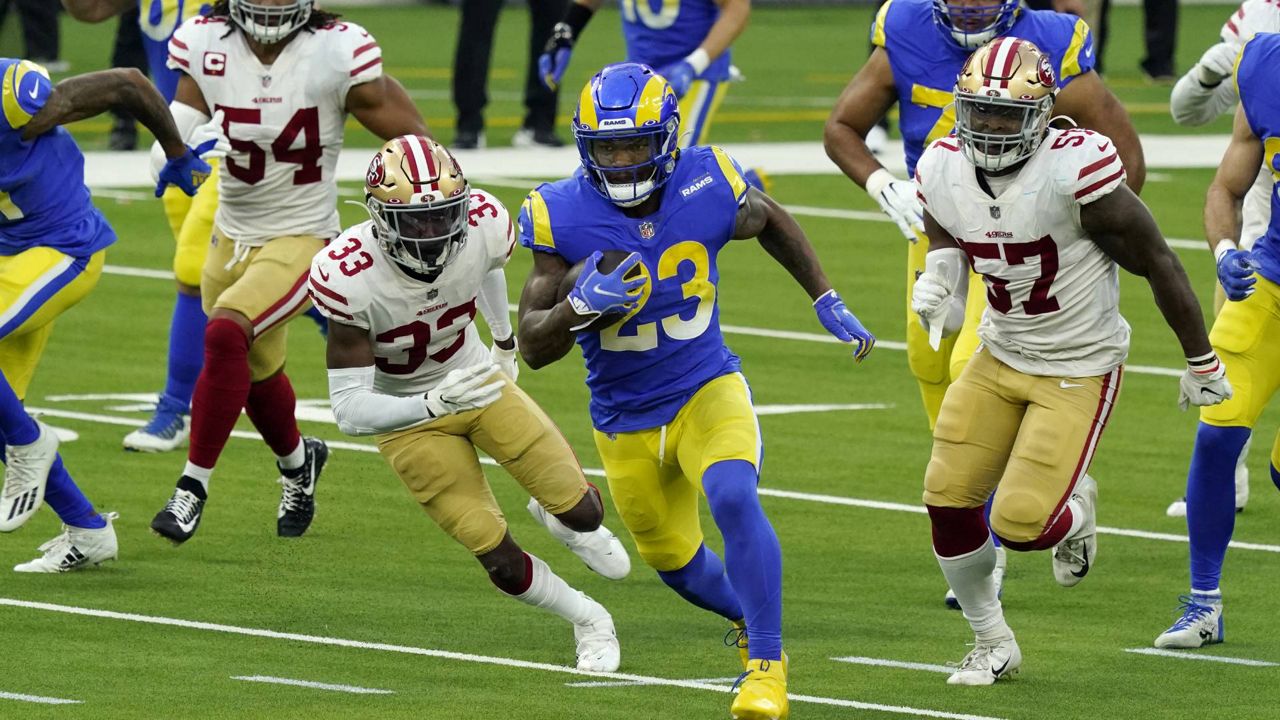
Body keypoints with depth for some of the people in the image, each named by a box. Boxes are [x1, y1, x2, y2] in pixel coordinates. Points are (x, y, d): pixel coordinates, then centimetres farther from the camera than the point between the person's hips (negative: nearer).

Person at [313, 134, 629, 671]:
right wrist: (436, 402, -50)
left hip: (480, 380, 3)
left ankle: (556, 515, 42)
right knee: (501, 562, -6)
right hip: (407, 413, -3)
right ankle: (588, 621, 24)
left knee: (582, 513, 2)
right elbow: (348, 410, -34)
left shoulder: (481, 224, -26)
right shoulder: (351, 279, -37)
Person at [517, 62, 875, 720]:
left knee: (734, 500, -30)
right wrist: (580, 306, -34)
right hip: (624, 418, 2)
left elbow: (770, 222, 11)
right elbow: (533, 347, -14)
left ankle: (767, 665, -22)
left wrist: (826, 301, 11)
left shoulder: (707, 187, -16)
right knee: (676, 563, 17)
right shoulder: (563, 216, -18)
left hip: (708, 391, -2)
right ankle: (751, 619, 50)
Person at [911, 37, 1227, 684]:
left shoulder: (1076, 168, -27)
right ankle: (992, 645, 21)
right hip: (1000, 358, 6)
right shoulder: (943, 171, -9)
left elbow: (1157, 265, -16)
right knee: (948, 498, 0)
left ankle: (1073, 511, 26)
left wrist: (1201, 362, -7)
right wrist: (938, 284, -8)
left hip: (1079, 370, -6)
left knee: (1021, 522, -13)